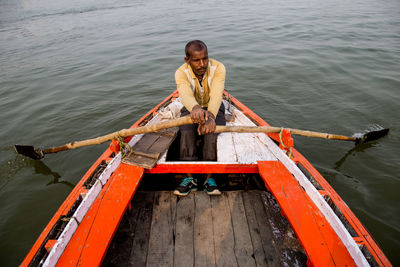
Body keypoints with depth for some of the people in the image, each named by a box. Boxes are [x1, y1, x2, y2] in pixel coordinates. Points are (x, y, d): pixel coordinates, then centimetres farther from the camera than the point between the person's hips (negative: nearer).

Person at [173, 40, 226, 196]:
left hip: (214, 108, 0)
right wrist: (195, 108, -66)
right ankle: (190, 178, -21)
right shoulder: (181, 73, -20)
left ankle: (209, 178, -23)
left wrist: (211, 116, -59)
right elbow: (185, 93, -42)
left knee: (211, 131, -31)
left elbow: (216, 94, -38)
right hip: (191, 109, 1)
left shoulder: (218, 68, -20)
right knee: (186, 132, -29)